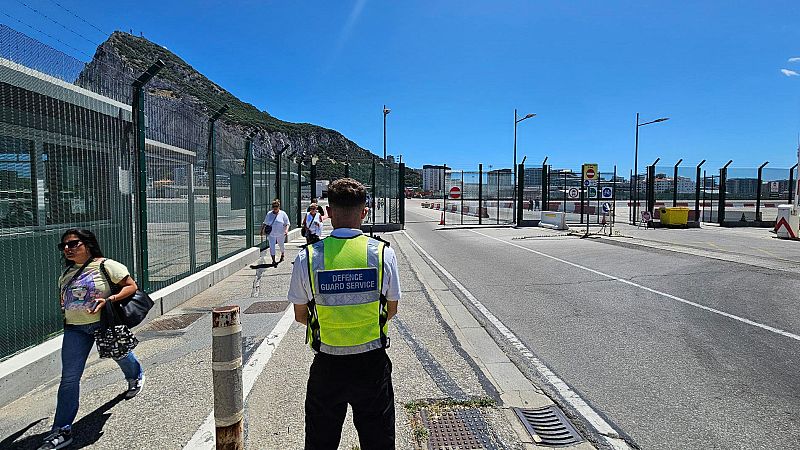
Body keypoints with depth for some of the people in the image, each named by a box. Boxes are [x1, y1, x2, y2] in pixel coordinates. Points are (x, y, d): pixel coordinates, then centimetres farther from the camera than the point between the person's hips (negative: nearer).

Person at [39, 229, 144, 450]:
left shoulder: (106, 265, -11)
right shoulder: (66, 274, 9)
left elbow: (131, 286, -13)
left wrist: (108, 300, -26)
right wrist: (66, 312, 5)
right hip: (75, 328, 4)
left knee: (121, 355, 19)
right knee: (69, 377, -2)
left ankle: (136, 377, 54)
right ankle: (62, 430, 4)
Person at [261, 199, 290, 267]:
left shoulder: (283, 214, -3)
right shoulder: (269, 214, 3)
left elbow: (287, 224, -2)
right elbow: (265, 223, 12)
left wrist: (286, 230, -18)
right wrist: (262, 231, 8)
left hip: (280, 234, -1)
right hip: (271, 234, 1)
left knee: (281, 246, 17)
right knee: (272, 247, -9)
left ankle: (282, 255, 46)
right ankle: (273, 261, 0)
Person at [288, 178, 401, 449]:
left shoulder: (307, 257, -12)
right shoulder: (384, 253, -12)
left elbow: (300, 315, 0)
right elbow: (391, 310, 1)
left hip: (327, 366, 0)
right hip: (373, 363, 0)